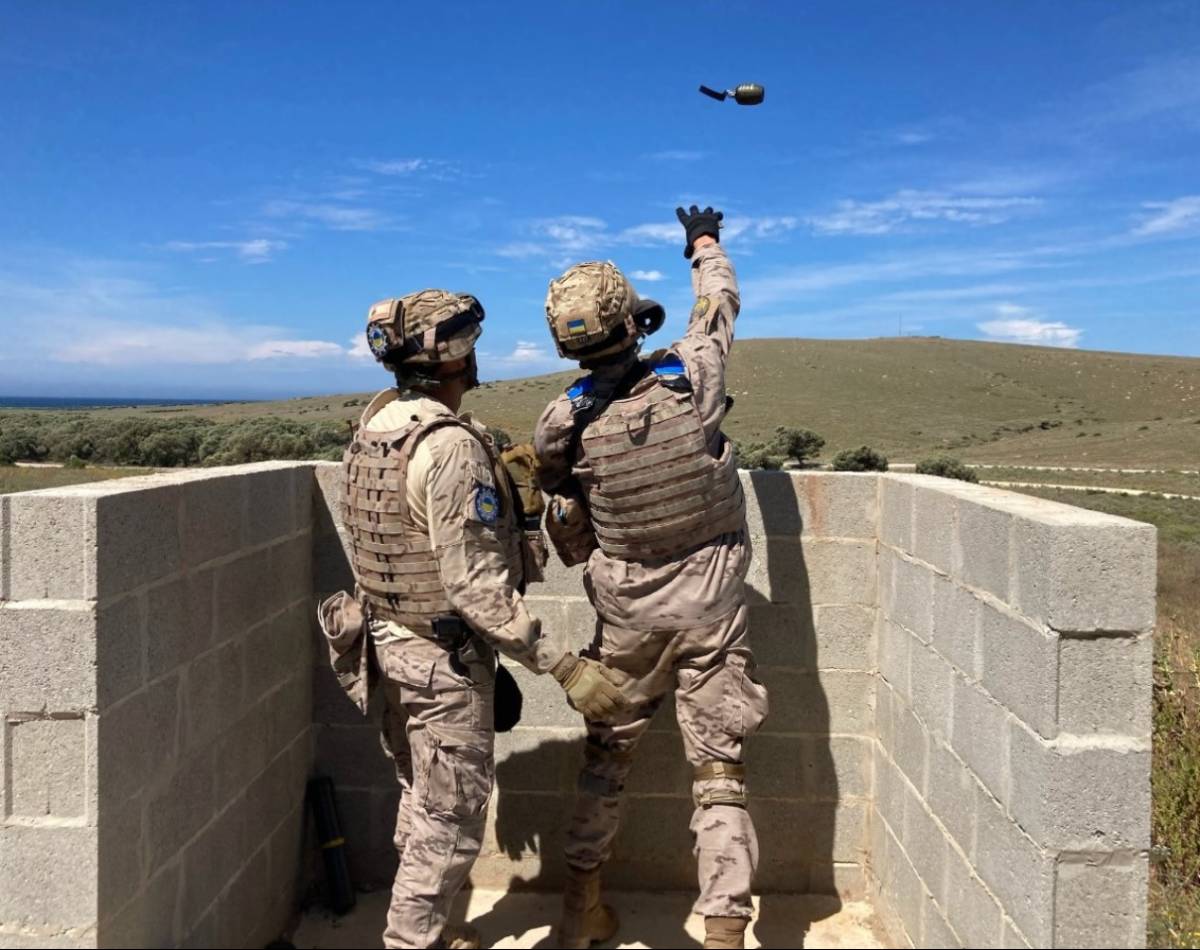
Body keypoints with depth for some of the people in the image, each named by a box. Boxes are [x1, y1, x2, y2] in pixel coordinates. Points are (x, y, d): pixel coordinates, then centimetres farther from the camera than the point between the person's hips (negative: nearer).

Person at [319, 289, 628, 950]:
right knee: (451, 818, 7)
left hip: (389, 641, 9)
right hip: (444, 657, -9)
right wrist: (564, 667, -25)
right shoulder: (451, 445, -25)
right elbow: (477, 587, -27)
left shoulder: (373, 426, 2)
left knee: (422, 799, 24)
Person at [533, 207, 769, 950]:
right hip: (711, 606, -1)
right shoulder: (691, 377, -12)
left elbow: (570, 537, 1)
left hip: (627, 611, 1)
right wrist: (706, 244, 29)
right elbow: (721, 303, 11)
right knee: (719, 769, 5)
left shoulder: (562, 423, -10)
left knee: (608, 754, 20)